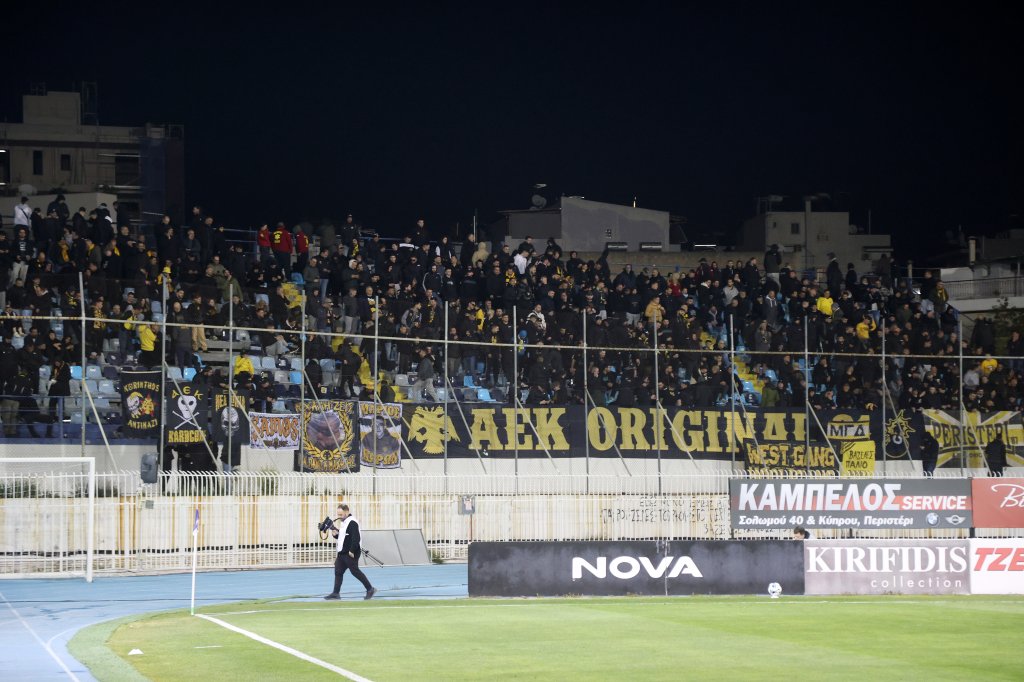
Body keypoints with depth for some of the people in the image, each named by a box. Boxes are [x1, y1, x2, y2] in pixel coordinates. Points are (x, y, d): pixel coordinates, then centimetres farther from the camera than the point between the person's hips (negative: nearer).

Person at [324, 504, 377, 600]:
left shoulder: (352, 523, -17)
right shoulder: (344, 522, 16)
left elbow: (356, 538, -24)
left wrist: (352, 551, -26)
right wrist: (336, 534, 5)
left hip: (350, 553, -10)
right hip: (343, 553, 10)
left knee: (355, 571, -5)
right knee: (338, 571, 7)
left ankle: (370, 589, 4)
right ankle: (336, 593, 10)